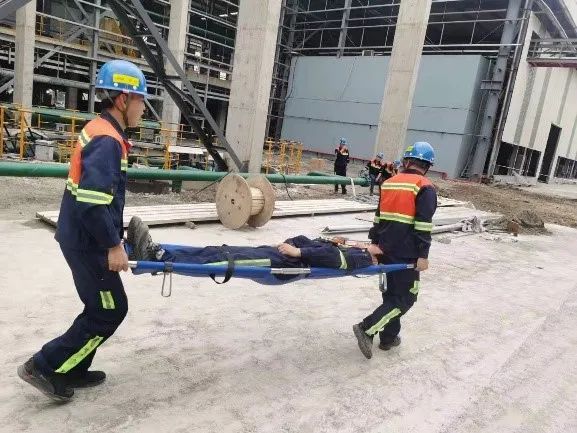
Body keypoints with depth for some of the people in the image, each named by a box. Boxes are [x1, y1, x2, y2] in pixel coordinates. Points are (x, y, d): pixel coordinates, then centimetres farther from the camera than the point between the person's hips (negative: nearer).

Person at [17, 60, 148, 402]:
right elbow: (92, 202, -29)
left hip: (82, 236, 10)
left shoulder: (100, 131, 11)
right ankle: (45, 366, 12)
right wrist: (113, 245, -20)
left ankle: (72, 370, 30)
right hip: (88, 242, -10)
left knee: (99, 307, 19)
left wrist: (113, 234, 18)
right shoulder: (107, 140, -21)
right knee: (110, 310, 3)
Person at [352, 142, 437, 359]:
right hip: (406, 253, -7)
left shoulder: (389, 183, 11)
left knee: (391, 293, 19)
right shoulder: (425, 188, -9)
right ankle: (367, 328, -9)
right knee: (405, 297, 3)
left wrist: (374, 241, 23)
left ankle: (388, 337, 25)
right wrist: (423, 255, -13)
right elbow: (423, 225, -15)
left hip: (385, 248, 7)